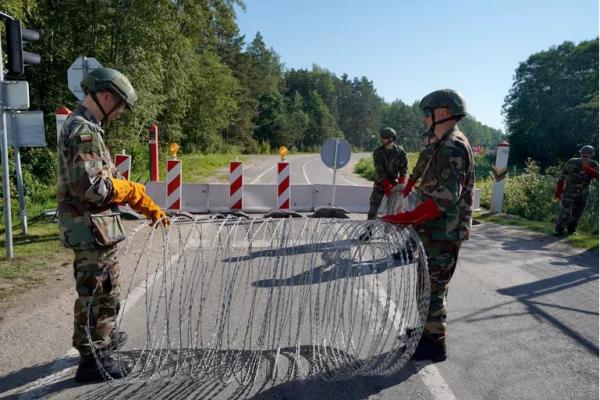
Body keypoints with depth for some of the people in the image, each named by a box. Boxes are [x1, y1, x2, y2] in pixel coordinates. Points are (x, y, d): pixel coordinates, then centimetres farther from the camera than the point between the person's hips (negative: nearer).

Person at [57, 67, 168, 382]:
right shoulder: (84, 131, -19)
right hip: (91, 227, -10)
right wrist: (133, 190, -11)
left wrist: (151, 209, 10)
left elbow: (108, 177, 14)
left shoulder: (81, 126, 14)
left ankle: (102, 340, 42)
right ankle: (92, 359, 19)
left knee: (103, 289, 24)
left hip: (95, 225, 10)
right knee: (97, 294, 3)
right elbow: (92, 187, -28)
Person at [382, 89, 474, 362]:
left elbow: (445, 197, -26)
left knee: (432, 288, 0)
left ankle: (435, 344, 14)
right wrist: (414, 218, 17)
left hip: (442, 234, -10)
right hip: (438, 231, 10)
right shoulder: (448, 145, 14)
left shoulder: (452, 147, -18)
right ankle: (428, 331, 35)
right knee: (430, 286, 20)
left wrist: (407, 218, -25)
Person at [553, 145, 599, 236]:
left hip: (582, 194, 3)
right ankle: (559, 230, -5)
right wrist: (558, 192, -7)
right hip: (569, 192, -3)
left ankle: (571, 229, 27)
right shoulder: (572, 162, -10)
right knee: (565, 211, -13)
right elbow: (562, 177, -5)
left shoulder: (593, 165, -4)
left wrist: (587, 168, -28)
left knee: (577, 213, 10)